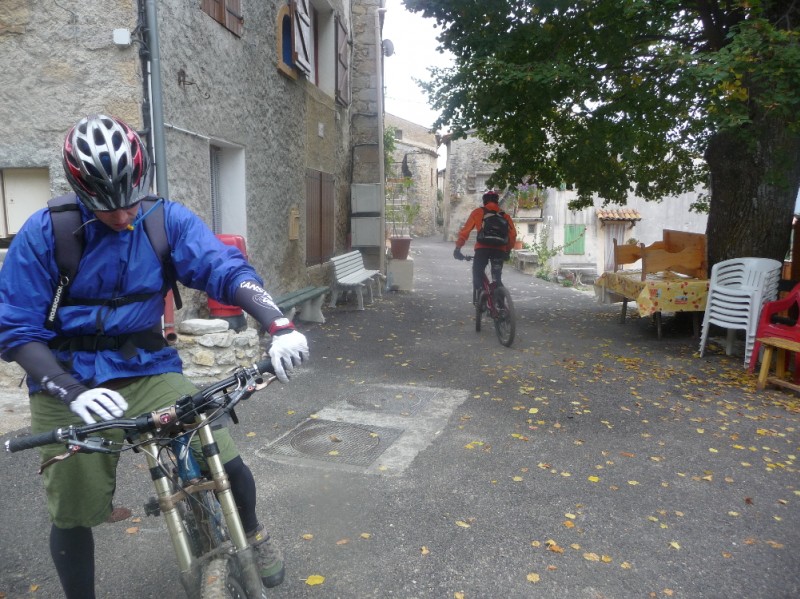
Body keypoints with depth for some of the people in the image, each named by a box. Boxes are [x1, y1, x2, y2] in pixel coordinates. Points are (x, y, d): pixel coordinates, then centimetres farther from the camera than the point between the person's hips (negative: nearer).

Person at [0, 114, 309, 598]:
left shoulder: (168, 220, -4)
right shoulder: (44, 232, -8)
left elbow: (227, 269, -16)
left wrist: (279, 326, -34)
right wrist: (73, 392, -24)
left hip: (149, 371, 0)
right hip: (69, 382, 0)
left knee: (227, 464, -13)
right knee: (74, 514, 7)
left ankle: (251, 531, 22)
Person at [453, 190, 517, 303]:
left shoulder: (478, 212, 13)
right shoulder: (504, 215, 19)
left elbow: (465, 230, 6)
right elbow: (513, 234, 10)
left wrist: (458, 248, 10)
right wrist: (508, 251, 22)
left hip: (482, 249, -2)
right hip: (499, 250, 2)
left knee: (477, 277, 8)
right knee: (497, 279, 18)